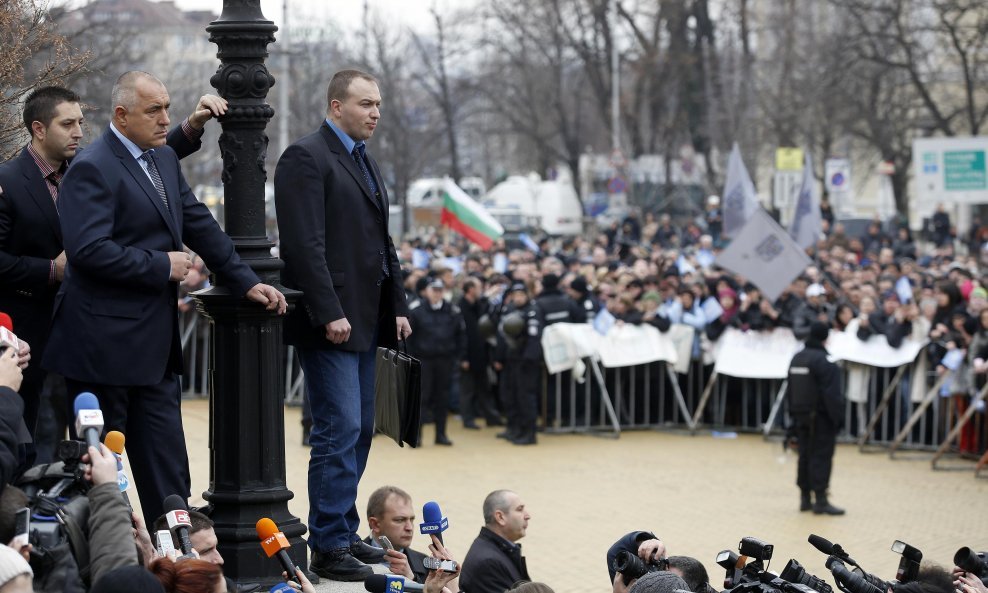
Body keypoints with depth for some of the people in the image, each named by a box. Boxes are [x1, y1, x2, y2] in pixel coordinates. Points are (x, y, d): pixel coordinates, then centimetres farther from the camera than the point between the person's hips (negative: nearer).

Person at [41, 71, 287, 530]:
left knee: (166, 466, 9)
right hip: (106, 343, -8)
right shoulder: (92, 169, -14)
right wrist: (161, 266, -17)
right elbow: (89, 250, -24)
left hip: (154, 341, 8)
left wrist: (247, 282, 12)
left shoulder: (165, 160, 14)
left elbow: (201, 226, 19)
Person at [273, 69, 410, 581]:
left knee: (359, 429, 11)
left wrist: (397, 307, 16)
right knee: (339, 429, -9)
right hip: (330, 322, -9)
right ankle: (328, 547, -6)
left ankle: (344, 532, 19)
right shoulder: (307, 158, -10)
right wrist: (330, 314, -22)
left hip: (366, 321, 9)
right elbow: (305, 245, -18)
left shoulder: (363, 162, 19)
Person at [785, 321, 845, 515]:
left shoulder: (796, 359, 11)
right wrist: (837, 417, -16)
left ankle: (805, 498, 17)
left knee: (805, 455, 13)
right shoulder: (823, 361, -17)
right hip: (820, 418, -8)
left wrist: (793, 414, 21)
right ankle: (820, 500, -9)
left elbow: (790, 390, 17)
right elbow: (832, 394, -21)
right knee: (821, 457, -6)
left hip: (800, 417, 8)